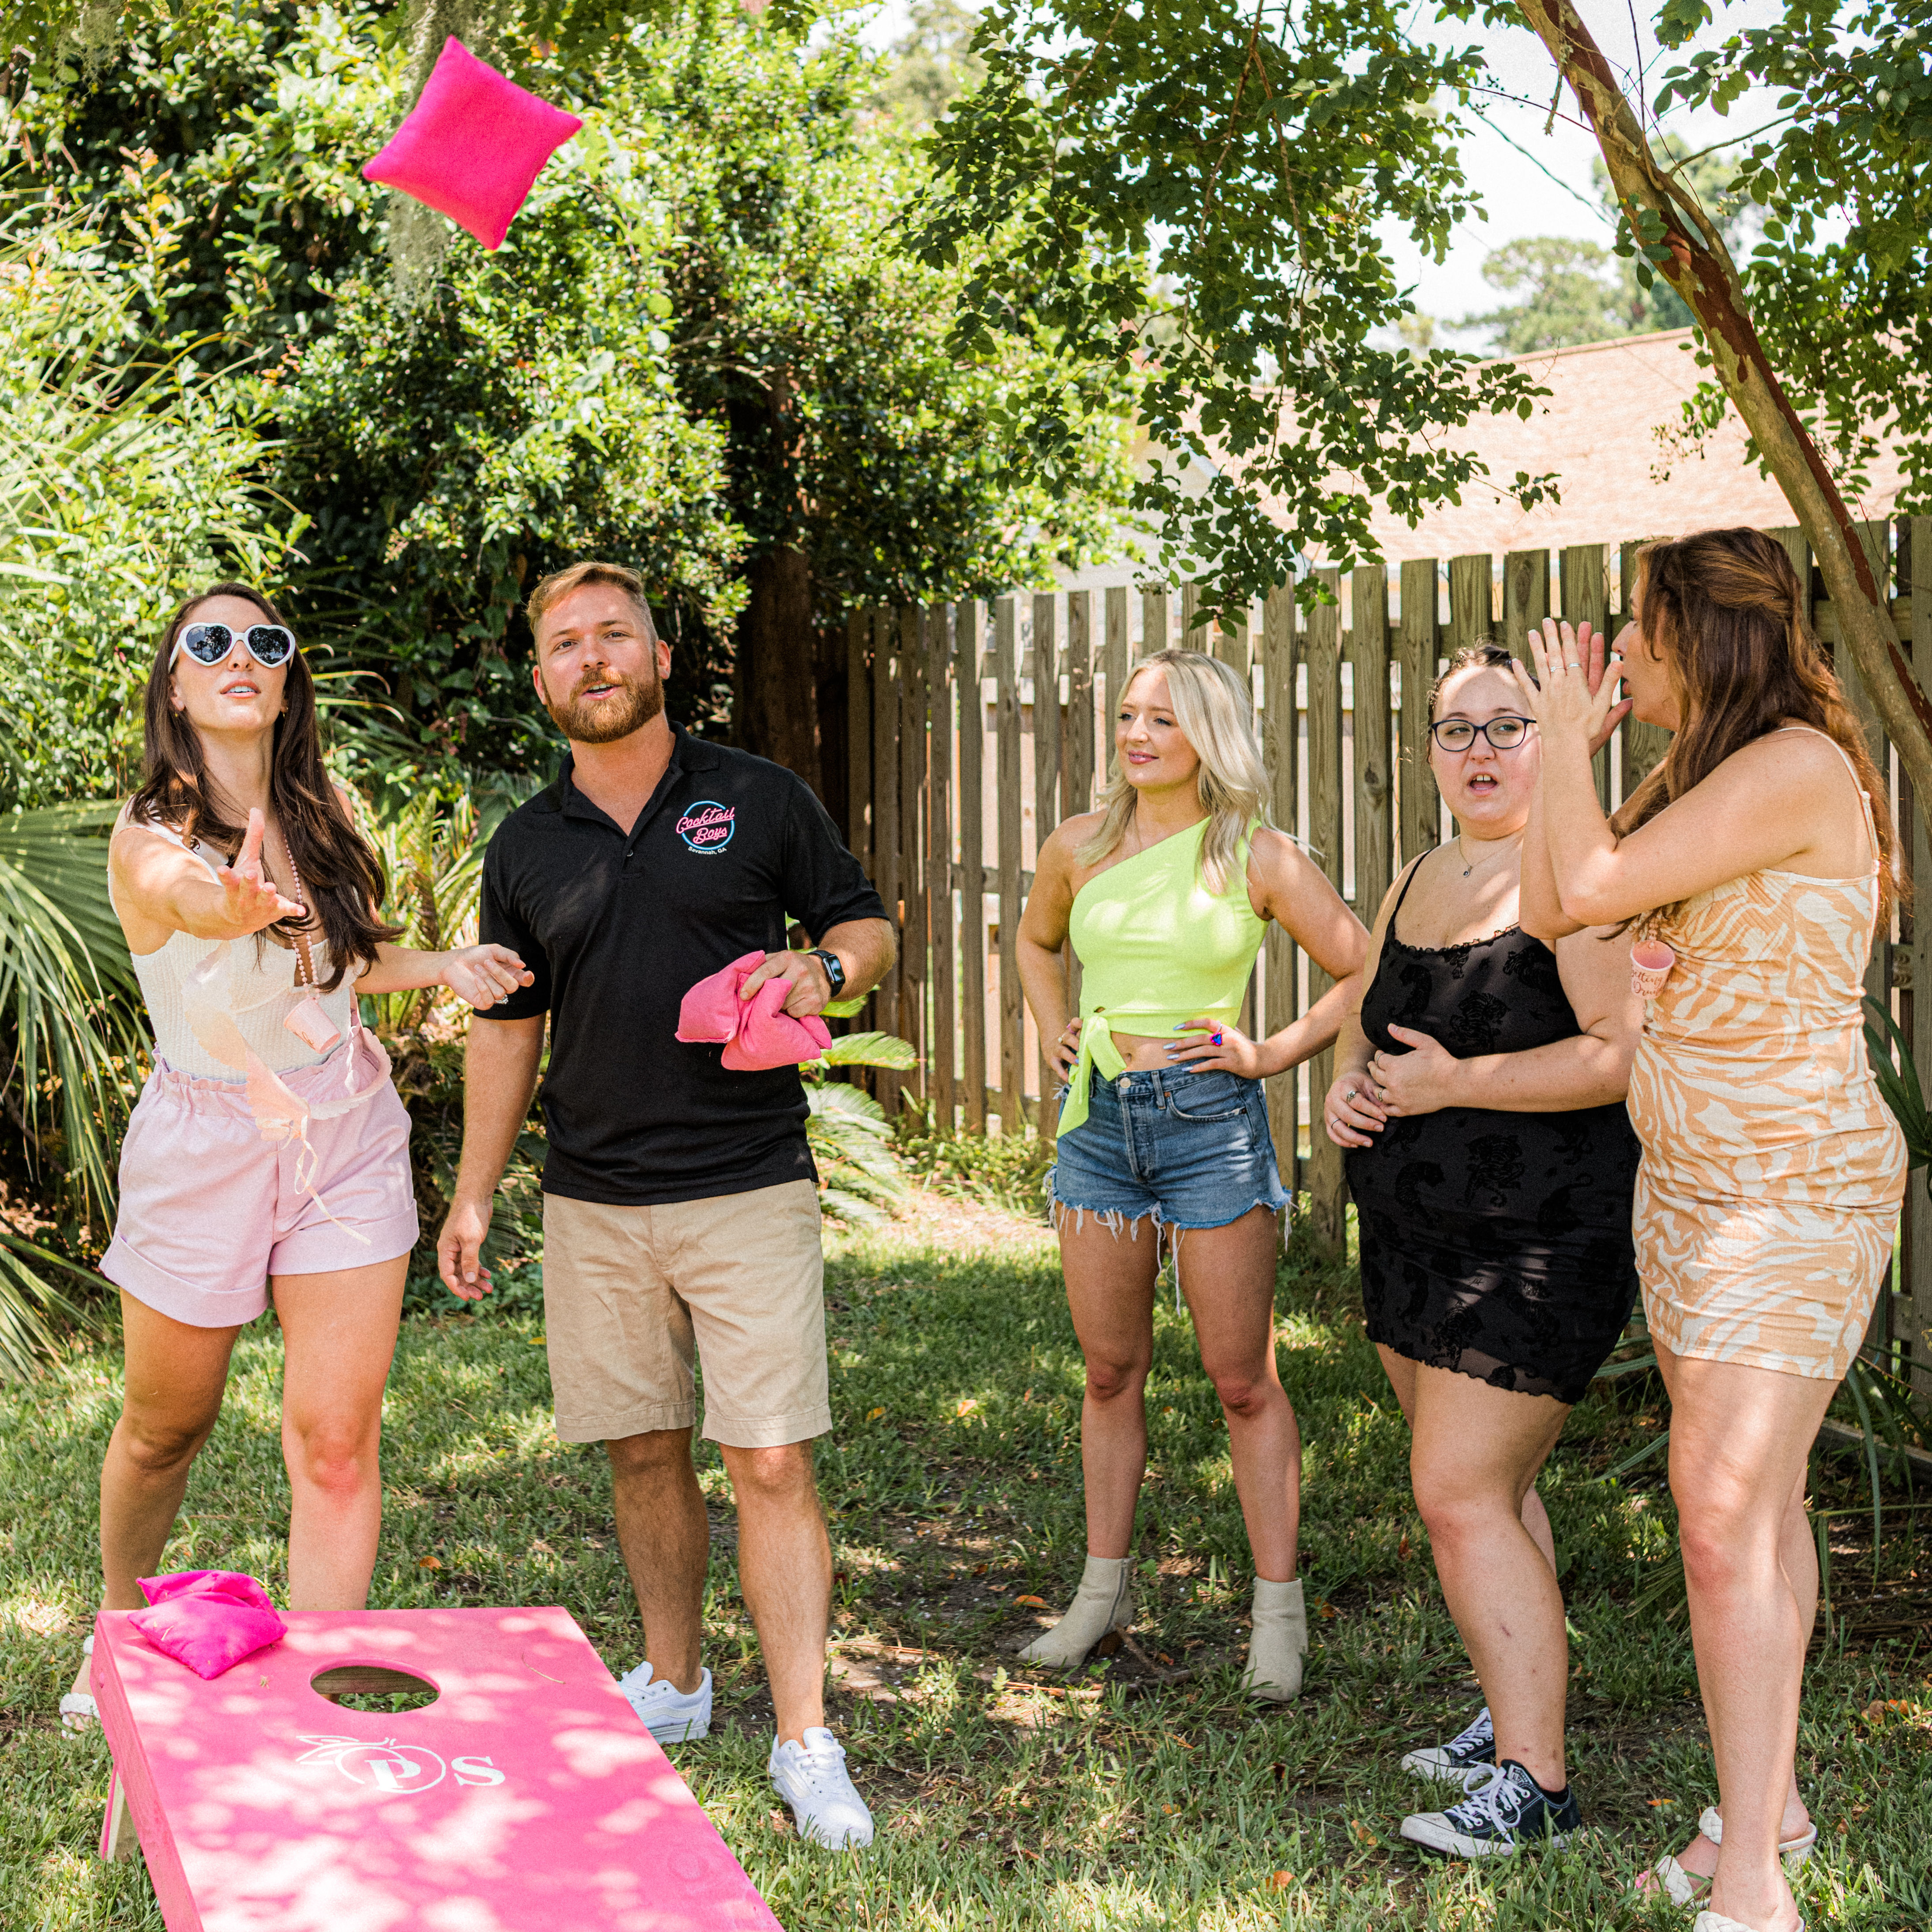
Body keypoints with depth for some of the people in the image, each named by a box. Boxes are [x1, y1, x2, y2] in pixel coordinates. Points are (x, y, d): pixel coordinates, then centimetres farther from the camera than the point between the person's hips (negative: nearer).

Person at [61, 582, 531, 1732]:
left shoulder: (324, 813, 2)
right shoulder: (150, 837, -14)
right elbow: (188, 897, -40)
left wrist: (443, 969, 2)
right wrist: (235, 904, -64)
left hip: (347, 1132, 3)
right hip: (205, 1146, -3)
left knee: (336, 1443, -5)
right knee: (166, 1429, 14)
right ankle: (122, 1629, 43)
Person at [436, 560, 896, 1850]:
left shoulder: (757, 800, 1)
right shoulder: (528, 848, 10)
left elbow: (869, 929, 9)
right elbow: (511, 1029, 16)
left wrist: (821, 969, -14)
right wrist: (475, 1194, 14)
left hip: (749, 1188, -3)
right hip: (594, 1204, 3)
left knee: (773, 1464, -6)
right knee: (644, 1454, 11)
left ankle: (807, 1743, -1)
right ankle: (674, 1681, 30)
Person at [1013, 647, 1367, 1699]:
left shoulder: (1258, 857, -6)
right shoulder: (1080, 845, 5)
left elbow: (1365, 973, 0)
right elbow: (1036, 940, 26)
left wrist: (1274, 1053, -5)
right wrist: (1057, 1033, 12)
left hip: (1211, 1122, -4)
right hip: (1098, 1120, 4)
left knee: (1242, 1380, 1)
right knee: (1111, 1372, 13)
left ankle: (1278, 1610, 10)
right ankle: (1105, 1585, 25)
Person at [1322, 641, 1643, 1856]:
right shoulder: (1420, 881, 12)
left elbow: (1629, 1052, -25)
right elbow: (1373, 1015, 24)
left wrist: (1455, 1083, -23)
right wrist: (1349, 1080, 1)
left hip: (1539, 1244, -9)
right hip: (1414, 1231, 9)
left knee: (1463, 1495, -10)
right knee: (1488, 1484, 16)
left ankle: (1534, 1779, -2)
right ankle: (1515, 1716, 29)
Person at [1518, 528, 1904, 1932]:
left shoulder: (1797, 767, -17)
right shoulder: (1710, 778, 13)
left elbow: (1592, 886, -19)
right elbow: (1549, 911, 11)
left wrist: (1567, 736, -5)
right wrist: (1569, 743, 9)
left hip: (1795, 1189, -9)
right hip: (1690, 1179, 9)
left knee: (1727, 1518, -13)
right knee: (1756, 1503, 16)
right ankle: (1767, 1796, 28)